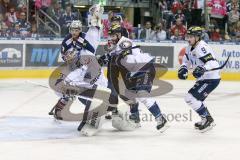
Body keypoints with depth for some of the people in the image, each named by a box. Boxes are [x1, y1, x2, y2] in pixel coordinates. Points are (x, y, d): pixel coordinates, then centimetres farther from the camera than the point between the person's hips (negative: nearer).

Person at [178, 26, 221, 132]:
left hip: (211, 79, -11)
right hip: (203, 79, 11)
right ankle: (206, 120, 34)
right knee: (195, 99, 23)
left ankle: (208, 120, -8)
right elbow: (187, 60, 23)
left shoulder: (202, 47, -23)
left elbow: (213, 63, -32)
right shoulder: (190, 48, 8)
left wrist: (203, 69, -48)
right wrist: (183, 68, 2)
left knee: (191, 98, -16)